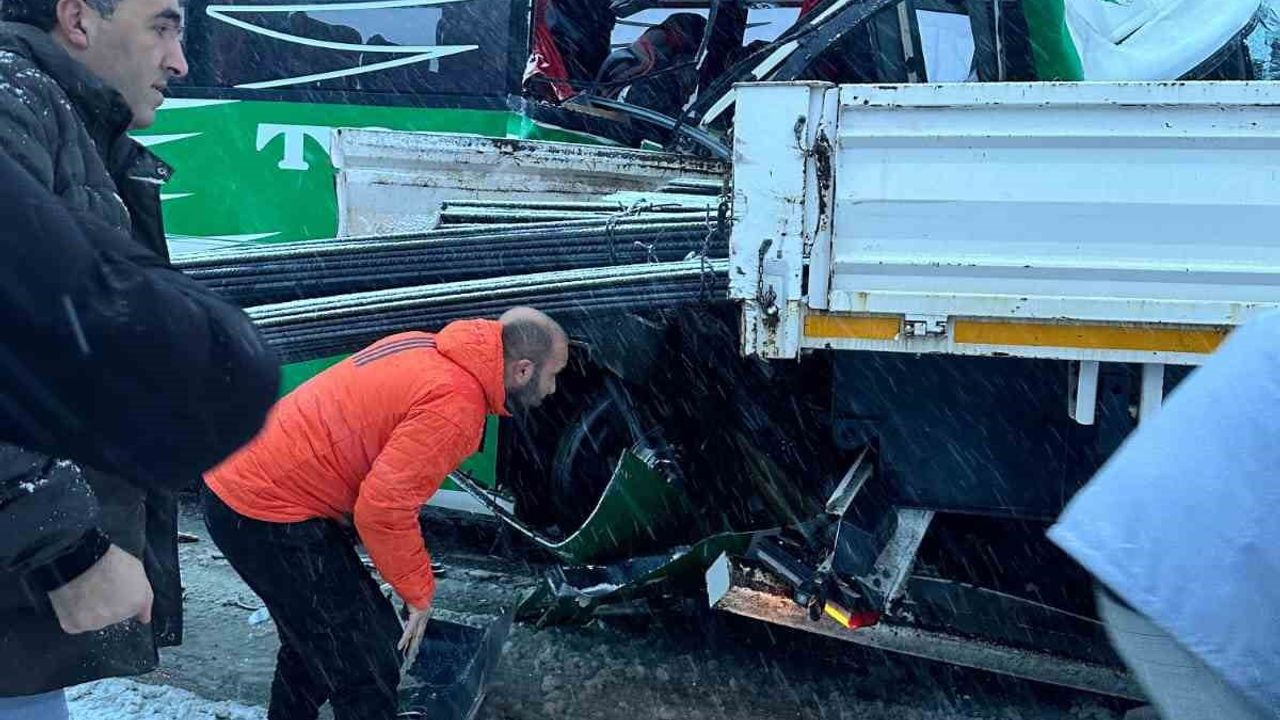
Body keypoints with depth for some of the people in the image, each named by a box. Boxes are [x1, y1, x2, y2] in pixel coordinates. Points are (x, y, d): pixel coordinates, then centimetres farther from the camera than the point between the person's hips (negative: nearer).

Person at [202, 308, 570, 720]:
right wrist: (419, 593, -10)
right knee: (367, 669, -2)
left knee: (315, 640, 27)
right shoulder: (456, 406, -21)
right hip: (269, 515, -10)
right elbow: (383, 507, -25)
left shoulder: (428, 351, 6)